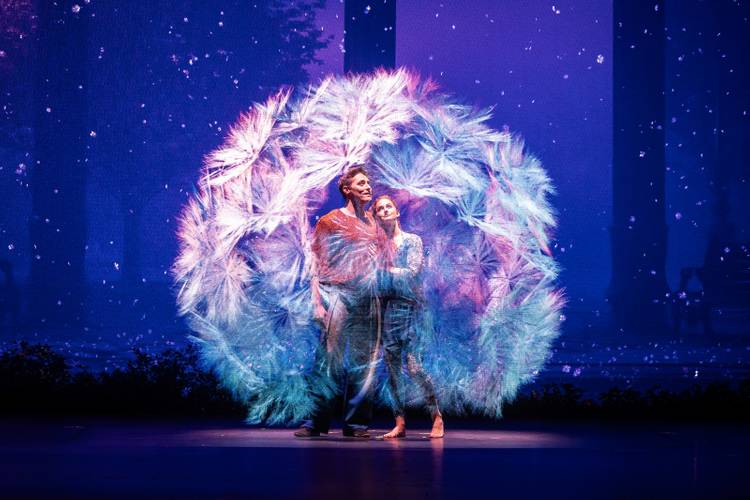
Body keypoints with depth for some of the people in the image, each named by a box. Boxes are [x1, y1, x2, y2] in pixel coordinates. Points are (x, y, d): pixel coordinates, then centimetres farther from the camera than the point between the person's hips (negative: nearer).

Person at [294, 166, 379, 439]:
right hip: (338, 294, -4)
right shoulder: (330, 221, 3)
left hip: (368, 300, 5)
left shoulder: (373, 222, 17)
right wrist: (317, 303, -9)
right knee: (328, 360, -9)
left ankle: (356, 423, 7)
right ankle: (316, 421, -4)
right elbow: (317, 265, 0)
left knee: (363, 363, 3)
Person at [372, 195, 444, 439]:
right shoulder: (376, 244, 13)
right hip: (384, 306, 4)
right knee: (391, 366, 1)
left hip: (407, 306, -4)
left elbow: (412, 272, -9)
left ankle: (437, 418, -1)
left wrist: (384, 269, -3)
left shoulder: (412, 240, 4)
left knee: (413, 364, -12)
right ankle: (400, 423, 5)